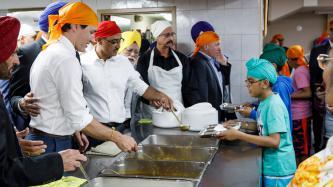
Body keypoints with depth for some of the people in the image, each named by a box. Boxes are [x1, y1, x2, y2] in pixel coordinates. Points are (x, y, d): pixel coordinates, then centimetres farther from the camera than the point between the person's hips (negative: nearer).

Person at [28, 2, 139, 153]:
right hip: (53, 144, -9)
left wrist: (74, 130, 12)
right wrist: (117, 137, -16)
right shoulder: (66, 59, -20)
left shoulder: (48, 52, 10)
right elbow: (79, 117, -23)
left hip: (39, 137, 9)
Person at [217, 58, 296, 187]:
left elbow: (274, 141, -27)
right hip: (270, 166, 8)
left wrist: (239, 135, -27)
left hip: (278, 170, -8)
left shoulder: (274, 105, -21)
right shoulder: (264, 102, 4)